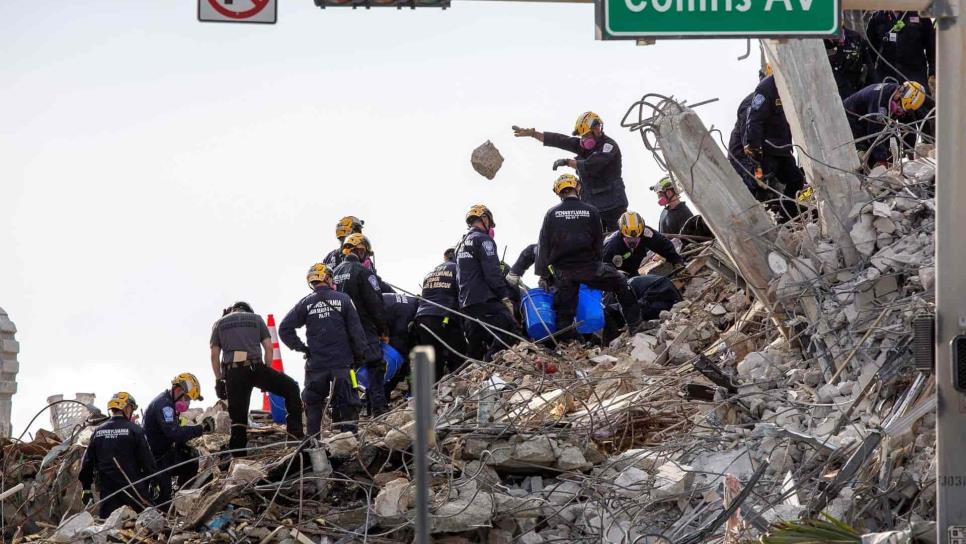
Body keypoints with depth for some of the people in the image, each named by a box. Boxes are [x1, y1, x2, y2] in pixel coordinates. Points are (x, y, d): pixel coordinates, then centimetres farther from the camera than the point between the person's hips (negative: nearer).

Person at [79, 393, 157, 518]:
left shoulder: (98, 432, 8)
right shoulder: (134, 430, -6)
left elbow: (87, 462, 10)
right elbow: (147, 460, -7)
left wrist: (86, 489, 17)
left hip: (107, 490, 4)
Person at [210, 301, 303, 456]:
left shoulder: (219, 324, 20)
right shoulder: (256, 319, 19)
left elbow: (214, 355, 11)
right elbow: (269, 348, 10)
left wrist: (218, 380, 14)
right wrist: (267, 374, 15)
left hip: (233, 372, 2)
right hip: (255, 367, -2)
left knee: (238, 418, 6)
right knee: (291, 388, 9)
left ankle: (238, 457, 2)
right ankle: (295, 433, -2)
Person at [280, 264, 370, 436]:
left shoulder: (305, 303, 0)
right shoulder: (343, 299, -3)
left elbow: (284, 329, -1)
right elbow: (356, 330, -3)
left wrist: (300, 347, 5)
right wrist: (362, 354, 5)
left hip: (316, 363, 1)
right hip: (342, 362, -1)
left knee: (314, 404, 13)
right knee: (346, 403, 4)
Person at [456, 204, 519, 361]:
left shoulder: (461, 245, 24)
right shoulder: (482, 240, -4)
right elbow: (493, 273, -14)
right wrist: (506, 298, -13)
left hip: (466, 304, 9)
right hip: (485, 300, -9)